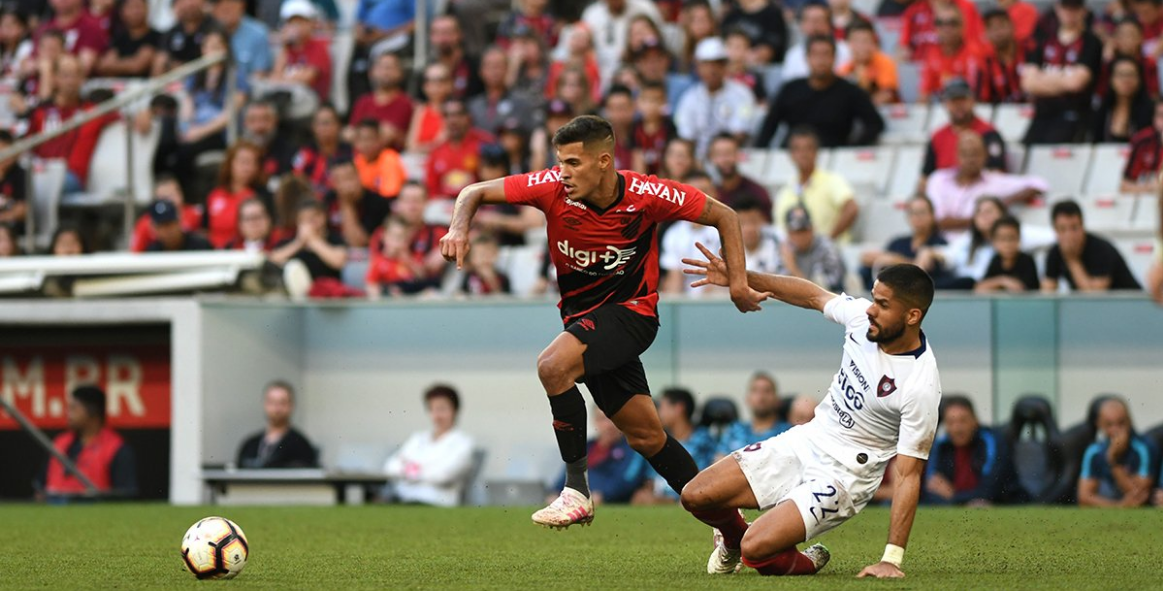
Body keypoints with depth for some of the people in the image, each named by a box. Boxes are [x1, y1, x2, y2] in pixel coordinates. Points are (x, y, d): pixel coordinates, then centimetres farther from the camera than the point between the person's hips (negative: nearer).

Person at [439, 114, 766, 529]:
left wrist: (737, 283, -13)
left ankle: (576, 490, -21)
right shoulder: (553, 187, -13)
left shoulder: (645, 194, -19)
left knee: (554, 366, -30)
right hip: (583, 316, 4)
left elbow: (723, 216, -7)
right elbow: (476, 192, -5)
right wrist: (460, 227, -26)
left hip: (632, 310, -4)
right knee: (645, 436, 6)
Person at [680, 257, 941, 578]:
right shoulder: (862, 314, -10)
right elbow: (813, 296, 11)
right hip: (806, 440, 7)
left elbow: (908, 475, -23)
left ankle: (805, 564, 9)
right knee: (695, 496, -3)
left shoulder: (920, 386, -26)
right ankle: (732, 537, 30)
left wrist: (892, 560, -26)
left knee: (757, 550, -25)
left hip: (843, 474, -7)